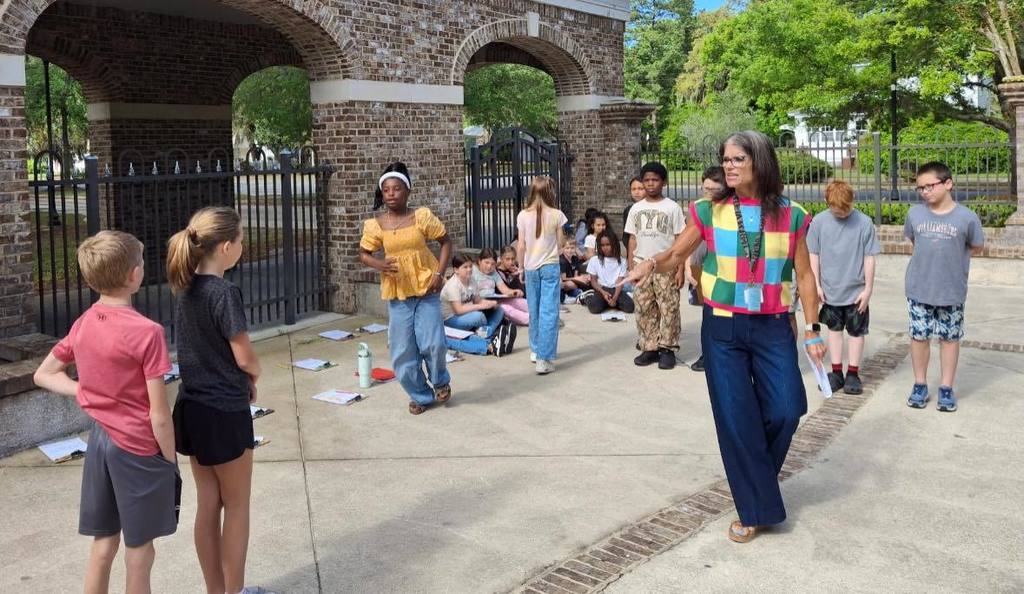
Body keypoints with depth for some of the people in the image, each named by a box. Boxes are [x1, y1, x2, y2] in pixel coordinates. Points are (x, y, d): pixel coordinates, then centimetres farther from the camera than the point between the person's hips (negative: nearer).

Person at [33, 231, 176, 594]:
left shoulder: (83, 324, 0)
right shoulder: (146, 332, -21)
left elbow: (44, 375, 13)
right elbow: (159, 415, -18)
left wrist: (88, 392, 4)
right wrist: (171, 462, -7)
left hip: (100, 440, 6)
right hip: (139, 447, -6)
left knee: (103, 543, 18)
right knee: (139, 549, 9)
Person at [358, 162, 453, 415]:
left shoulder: (422, 216, -6)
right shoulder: (375, 224, -3)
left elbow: (446, 242, 2)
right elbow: (363, 253, 8)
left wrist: (440, 273, -8)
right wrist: (378, 264, -15)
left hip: (426, 289, -1)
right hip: (397, 293, 2)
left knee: (432, 343, -9)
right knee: (403, 351, 4)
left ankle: (440, 381, 23)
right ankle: (420, 395, 26)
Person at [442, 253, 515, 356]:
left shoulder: (472, 281, 4)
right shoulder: (453, 285, -20)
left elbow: (478, 300, 5)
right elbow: (459, 309, -27)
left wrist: (490, 303, -16)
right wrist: (481, 306, -28)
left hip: (467, 315, 9)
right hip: (450, 319, -9)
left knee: (499, 310, -3)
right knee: (478, 316, -35)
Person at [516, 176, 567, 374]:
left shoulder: (523, 216, -5)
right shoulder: (556, 215, -8)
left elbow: (521, 246, -1)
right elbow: (561, 242, 1)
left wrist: (521, 267, 11)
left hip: (531, 267, 2)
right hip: (550, 266, -2)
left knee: (534, 310, 17)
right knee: (549, 311, -1)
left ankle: (535, 350, 31)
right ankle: (544, 359, -6)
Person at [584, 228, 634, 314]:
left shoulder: (621, 261, 2)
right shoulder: (594, 260, 1)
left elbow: (620, 282, -4)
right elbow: (593, 280, 2)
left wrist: (614, 298, -21)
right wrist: (603, 292, -16)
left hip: (615, 290, 2)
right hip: (601, 289, -2)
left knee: (630, 306, -25)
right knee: (595, 307, -33)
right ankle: (589, 298, 3)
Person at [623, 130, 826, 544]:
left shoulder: (791, 216, 1)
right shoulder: (709, 211, -1)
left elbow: (804, 275, 7)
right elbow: (677, 254, 7)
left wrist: (812, 330, 5)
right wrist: (651, 265, -16)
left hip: (773, 328, 1)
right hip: (722, 328, 0)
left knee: (785, 410, -6)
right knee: (735, 418, 1)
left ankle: (755, 479, 27)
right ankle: (754, 508, 16)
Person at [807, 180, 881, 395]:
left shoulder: (864, 222, -12)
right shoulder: (819, 222, -8)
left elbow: (869, 258, -7)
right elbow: (814, 256, 0)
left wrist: (868, 289, -7)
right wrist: (816, 285, -1)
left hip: (856, 291, -2)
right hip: (830, 290, 2)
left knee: (856, 331, 8)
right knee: (834, 329, 12)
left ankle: (853, 373, 19)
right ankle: (836, 372, 22)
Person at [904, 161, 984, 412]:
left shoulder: (967, 217, -11)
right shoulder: (915, 213, -4)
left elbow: (976, 248, 4)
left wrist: (950, 257, 1)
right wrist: (932, 257, 5)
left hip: (952, 291, -2)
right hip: (918, 289, 2)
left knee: (949, 338, 10)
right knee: (919, 336, 8)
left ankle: (946, 388, 22)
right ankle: (920, 385, 23)